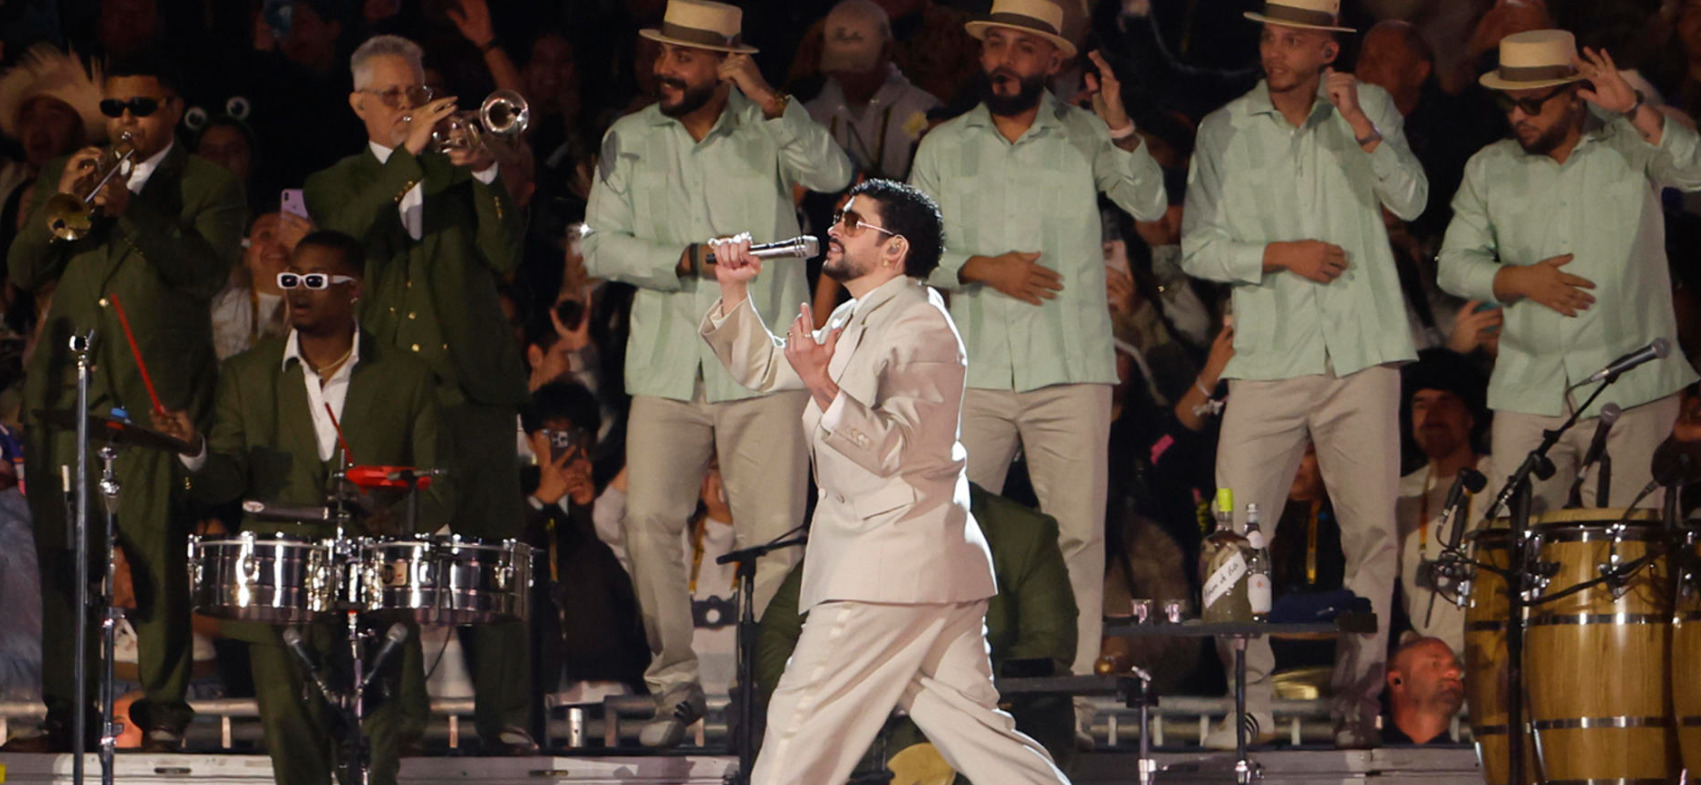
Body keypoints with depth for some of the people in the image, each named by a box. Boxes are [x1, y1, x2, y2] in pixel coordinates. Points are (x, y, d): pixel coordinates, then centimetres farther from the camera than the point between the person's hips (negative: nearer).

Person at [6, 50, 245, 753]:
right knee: (61, 557, 0)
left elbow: (206, 273, -7)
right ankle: (65, 712, 5)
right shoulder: (63, 177, 20)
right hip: (65, 390, 4)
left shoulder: (209, 189, 9)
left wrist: (129, 209, -15)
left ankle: (162, 714, -6)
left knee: (156, 556, -9)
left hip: (154, 395, -4)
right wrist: (60, 202, -5)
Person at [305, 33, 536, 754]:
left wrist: (483, 175, -10)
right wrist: (408, 157, -13)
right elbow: (343, 237, -8)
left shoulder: (458, 172, 17)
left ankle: (505, 717, -7)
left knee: (492, 548, -6)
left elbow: (505, 257, 2)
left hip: (470, 388, 0)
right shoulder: (333, 187, 17)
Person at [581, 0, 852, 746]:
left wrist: (770, 101, -27)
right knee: (649, 524, -8)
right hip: (666, 368, 2)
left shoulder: (766, 130, 4)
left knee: (775, 538, -5)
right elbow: (602, 246, 4)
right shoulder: (630, 139, 10)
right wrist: (688, 260, -10)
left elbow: (831, 174, -15)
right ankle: (676, 685, 4)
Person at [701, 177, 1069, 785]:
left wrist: (823, 388, -33)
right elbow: (762, 368, 28)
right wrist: (734, 291, 14)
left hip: (892, 567, -10)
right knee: (971, 727, 7)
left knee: (802, 717, -7)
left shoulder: (920, 329, -12)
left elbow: (895, 450, -22)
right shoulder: (854, 322, 20)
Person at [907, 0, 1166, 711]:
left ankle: (1073, 677, 1)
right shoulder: (943, 146, 14)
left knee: (1077, 533, -4)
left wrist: (1121, 131, -22)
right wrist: (982, 268, -7)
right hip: (973, 371, 2)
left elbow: (1149, 205, -6)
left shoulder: (1085, 137, 7)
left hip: (1071, 369, -2)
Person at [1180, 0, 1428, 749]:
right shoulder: (1224, 130, 7)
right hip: (1269, 358, 0)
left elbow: (1411, 201, -5)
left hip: (1360, 354, 0)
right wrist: (1281, 254, -9)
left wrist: (1362, 129, -17)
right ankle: (1248, 701, 1)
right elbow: (1197, 248, 4)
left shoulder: (1370, 108, 8)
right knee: (1238, 533, -7)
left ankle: (1357, 702, 7)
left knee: (1373, 531, -1)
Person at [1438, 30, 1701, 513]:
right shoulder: (1490, 169, 11)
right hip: (1529, 392, 3)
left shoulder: (1630, 146, 3)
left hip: (1630, 391, -3)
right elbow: (1454, 264, 11)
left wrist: (1633, 110, -25)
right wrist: (1518, 280, -7)